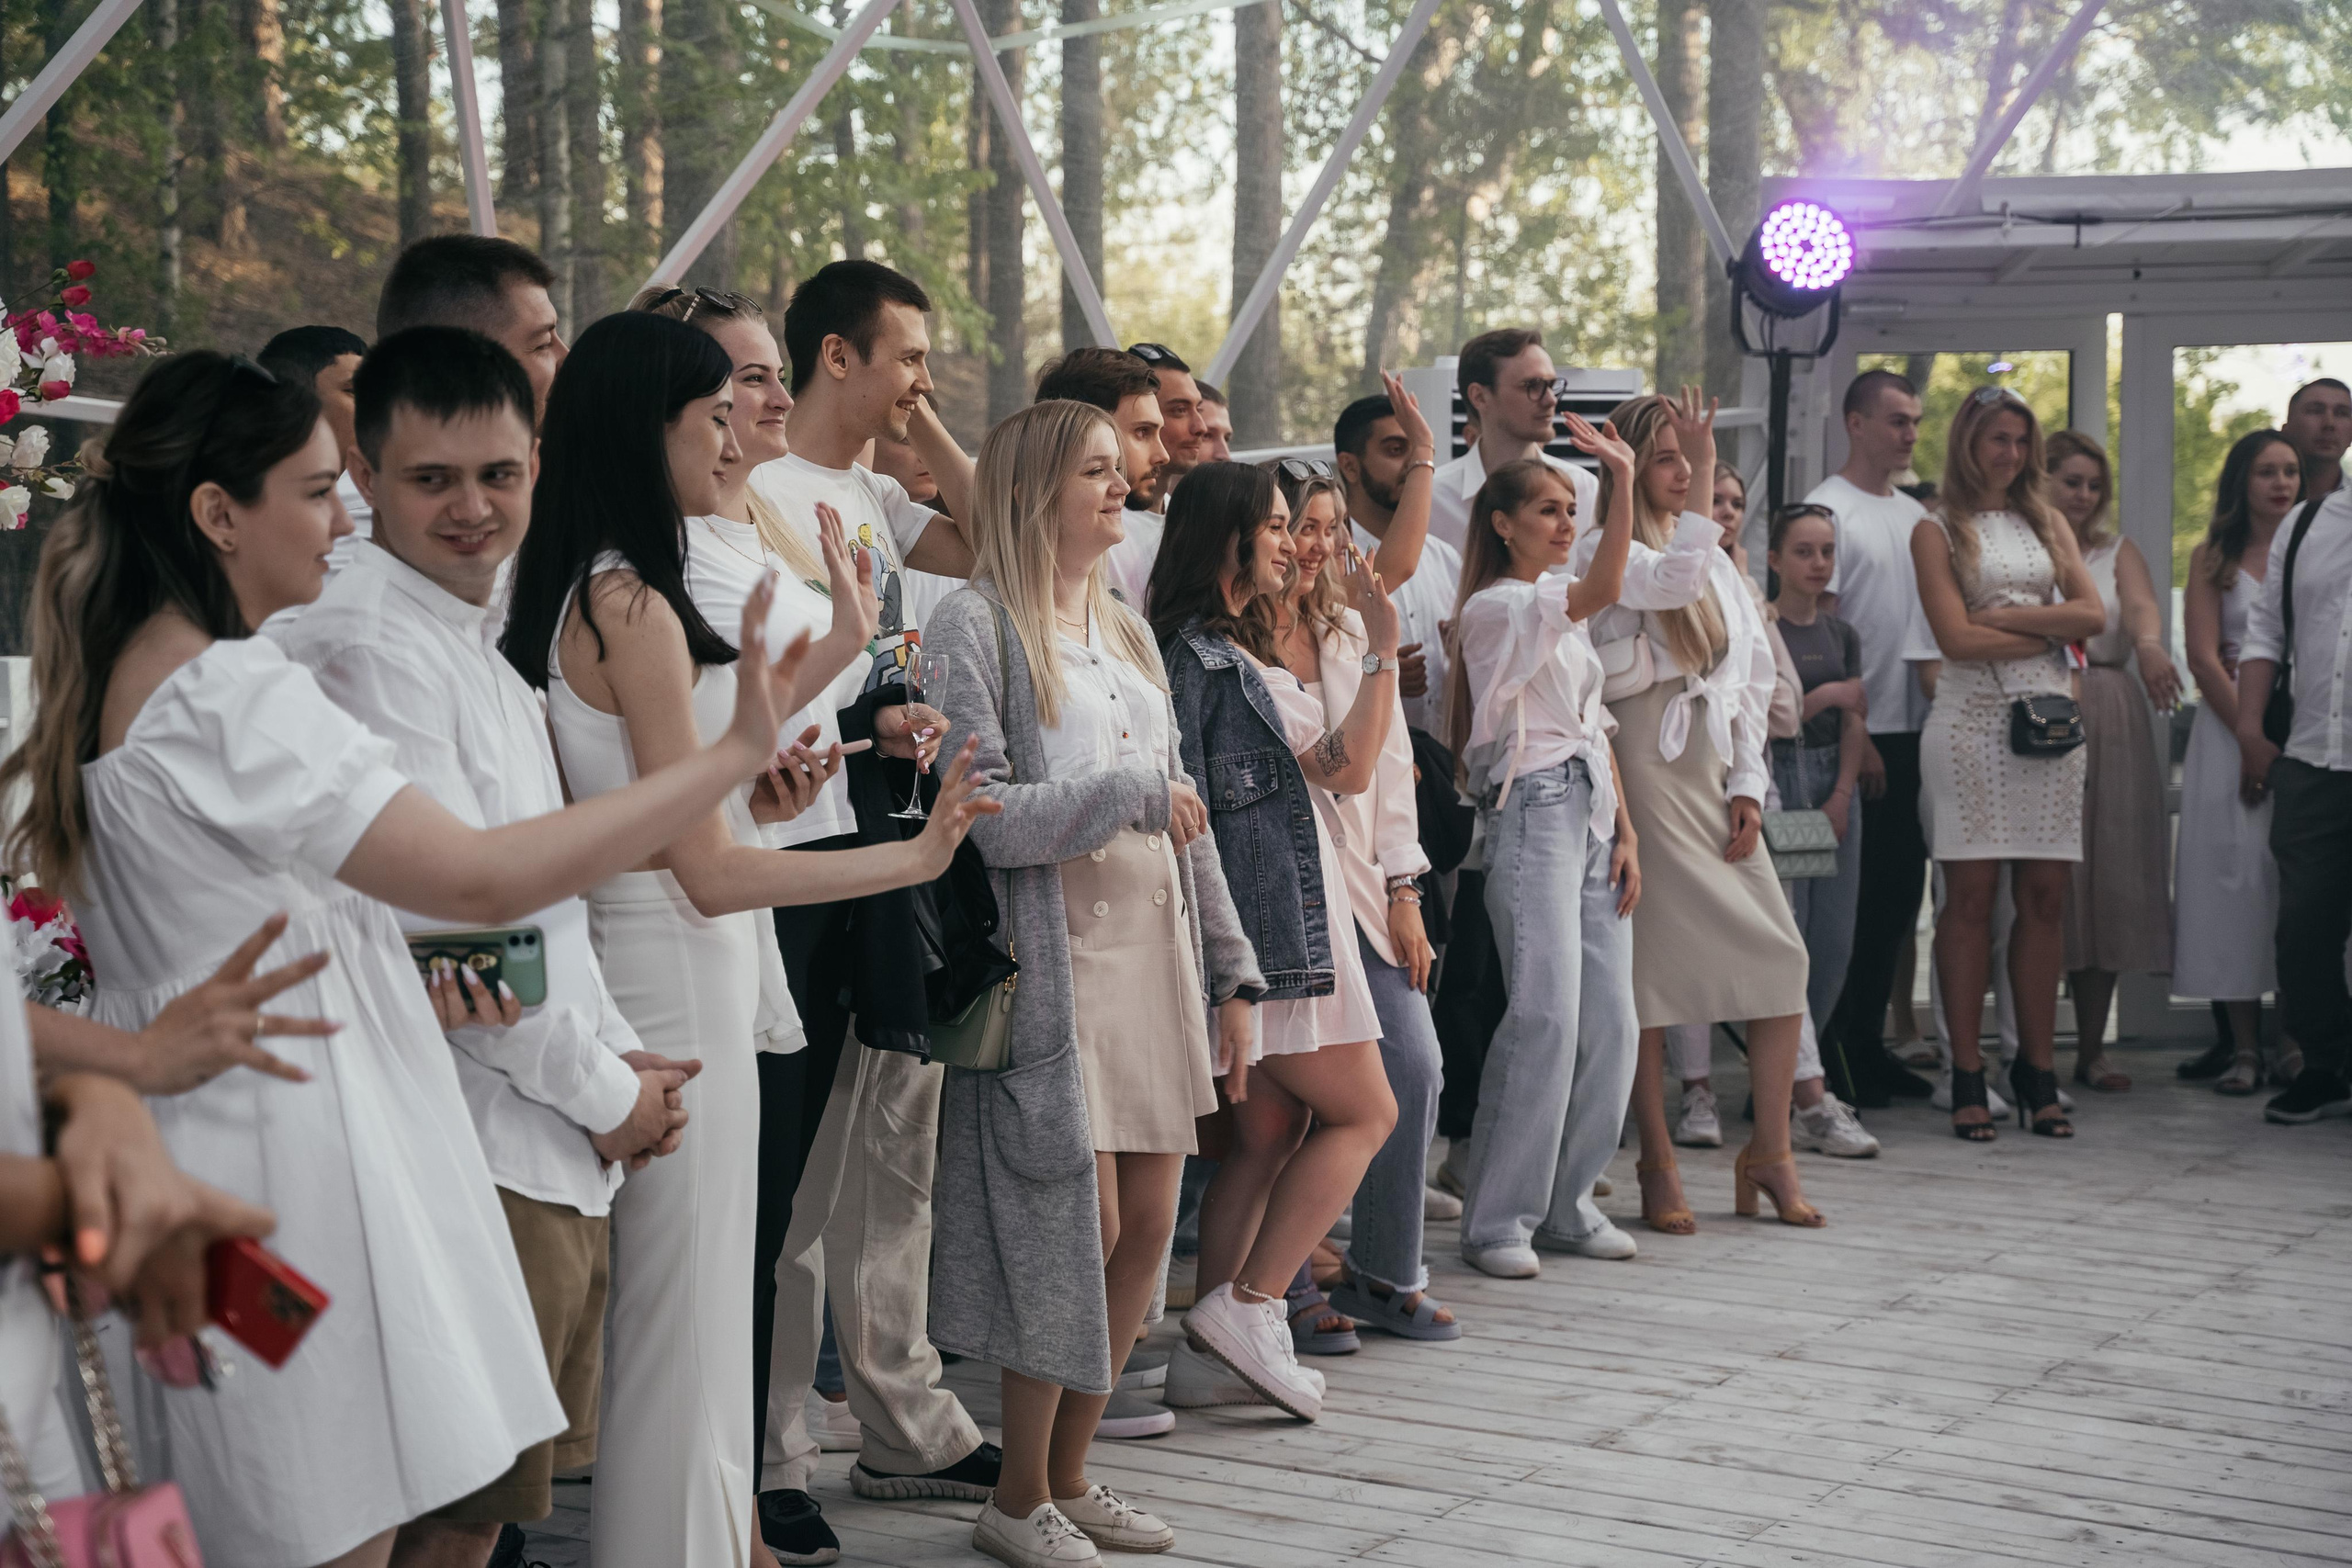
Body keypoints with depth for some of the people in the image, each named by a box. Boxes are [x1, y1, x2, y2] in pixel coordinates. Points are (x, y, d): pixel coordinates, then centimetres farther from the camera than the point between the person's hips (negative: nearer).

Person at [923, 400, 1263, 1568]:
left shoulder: (1127, 634, 18)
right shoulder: (978, 625, -6)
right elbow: (975, 815, -15)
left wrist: (1230, 968, 16)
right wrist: (1131, 794, -14)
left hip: (1156, 953, 7)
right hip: (1056, 959, -7)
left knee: (1150, 1223, 5)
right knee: (1083, 1224, -7)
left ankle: (1069, 1473, 20)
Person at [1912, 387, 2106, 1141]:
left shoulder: (2045, 523, 18)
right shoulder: (1938, 530, 4)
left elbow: (2093, 613, 5)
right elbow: (1956, 637, -7)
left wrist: (2007, 615, -5)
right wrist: (2052, 631, -1)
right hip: (1973, 718, -4)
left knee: (2045, 896, 1)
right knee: (1971, 896, -5)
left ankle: (2037, 1073, 7)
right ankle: (1967, 1078, -3)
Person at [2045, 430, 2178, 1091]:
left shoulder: (2116, 553, 15)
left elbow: (2141, 604, -6)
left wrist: (2149, 643, -28)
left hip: (2109, 725, 3)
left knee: (2106, 881, 2)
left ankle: (2091, 1049, 9)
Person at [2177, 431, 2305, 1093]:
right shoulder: (2213, 558, 7)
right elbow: (2202, 656, 0)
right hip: (2229, 727, 0)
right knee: (2236, 873, -4)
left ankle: (2298, 1040, 4)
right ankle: (2243, 1045, -1)